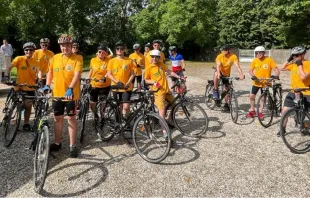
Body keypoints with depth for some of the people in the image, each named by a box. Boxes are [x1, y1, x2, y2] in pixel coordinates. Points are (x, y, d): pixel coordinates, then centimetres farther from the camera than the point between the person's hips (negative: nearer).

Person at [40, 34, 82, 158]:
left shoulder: (77, 59, -9)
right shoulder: (55, 58, 6)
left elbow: (77, 75, -19)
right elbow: (50, 72, 17)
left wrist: (70, 89, -32)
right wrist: (47, 85, 2)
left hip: (71, 94, -5)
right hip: (57, 94, 5)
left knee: (71, 118, 2)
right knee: (58, 118, 13)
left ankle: (72, 145, 11)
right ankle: (57, 143, 28)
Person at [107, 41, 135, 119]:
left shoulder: (129, 60, 0)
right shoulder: (112, 61, 2)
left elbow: (132, 74, 2)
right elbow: (109, 74, -1)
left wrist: (128, 83, -12)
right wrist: (117, 82, -14)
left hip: (127, 88, -1)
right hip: (116, 87, 2)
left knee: (126, 107, -11)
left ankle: (125, 119, 13)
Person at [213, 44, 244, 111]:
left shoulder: (233, 56, -24)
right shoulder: (219, 56, -23)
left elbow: (237, 66, -35)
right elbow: (218, 65, -36)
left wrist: (241, 74, -51)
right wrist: (218, 73, -56)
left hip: (227, 74, 2)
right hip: (220, 72, -2)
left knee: (227, 89, 6)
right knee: (216, 74, -38)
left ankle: (226, 104, 24)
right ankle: (215, 90, -20)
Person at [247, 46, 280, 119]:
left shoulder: (269, 60, -12)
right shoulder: (255, 60, -6)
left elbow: (276, 69, -13)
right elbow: (250, 70, -1)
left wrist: (276, 75, -32)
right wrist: (253, 76, -20)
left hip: (265, 82, -2)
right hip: (256, 82, 2)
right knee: (252, 96, 3)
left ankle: (260, 112, 23)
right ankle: (252, 111, 22)